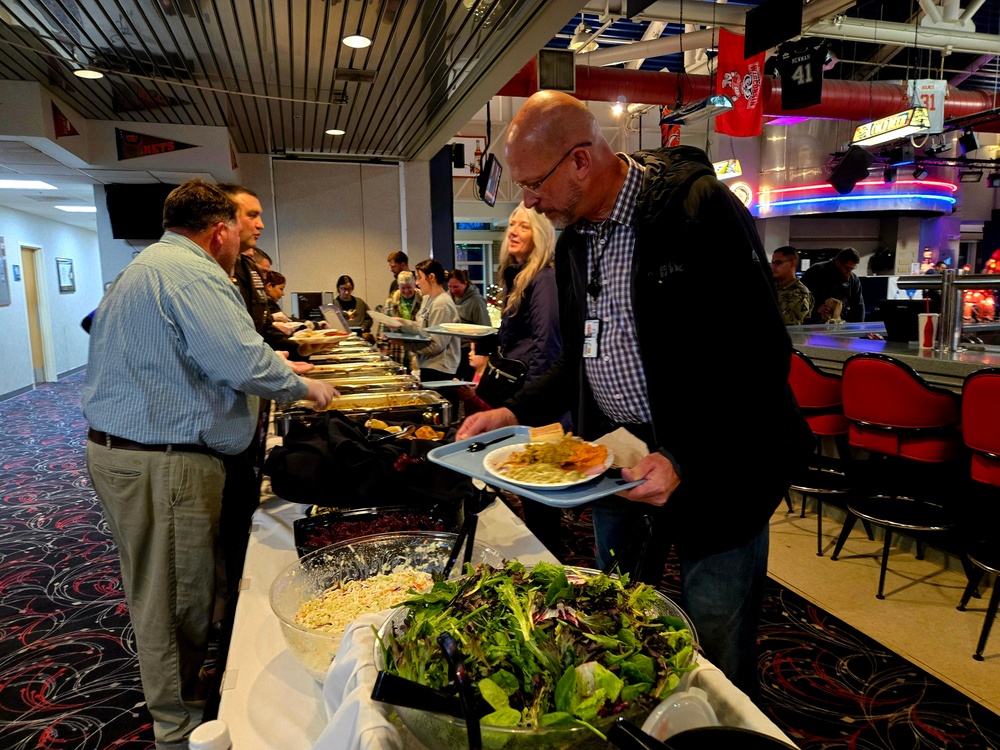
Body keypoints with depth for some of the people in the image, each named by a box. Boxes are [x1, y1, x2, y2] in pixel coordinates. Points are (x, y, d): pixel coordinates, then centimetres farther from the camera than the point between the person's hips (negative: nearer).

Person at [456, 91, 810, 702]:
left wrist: (683, 461, -28)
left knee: (718, 667, 8)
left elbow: (764, 361, -19)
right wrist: (515, 414, 2)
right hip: (612, 463, 7)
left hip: (713, 468, -6)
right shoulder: (574, 235, 8)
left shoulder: (702, 210, -16)